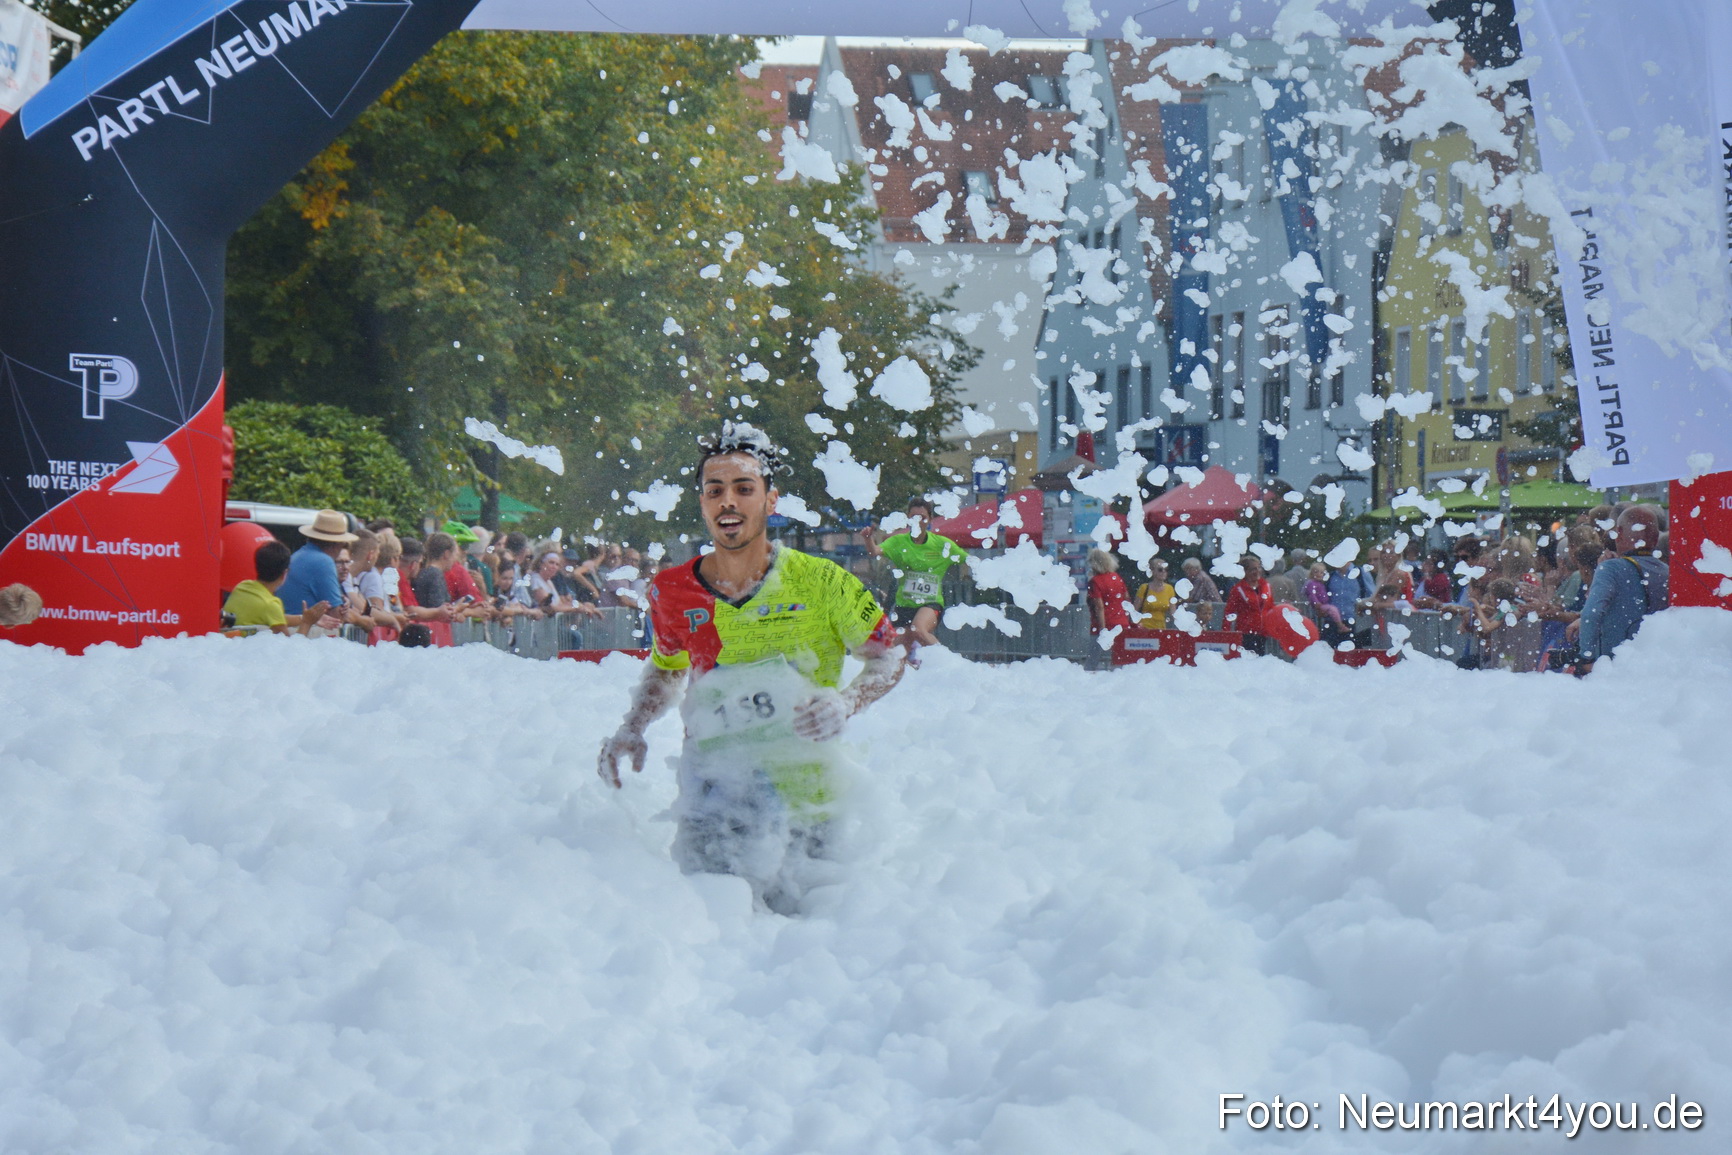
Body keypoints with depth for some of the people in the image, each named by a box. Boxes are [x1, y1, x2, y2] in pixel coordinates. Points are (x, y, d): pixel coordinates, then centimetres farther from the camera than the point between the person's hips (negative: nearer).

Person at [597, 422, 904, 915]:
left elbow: (891, 654, 2)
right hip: (709, 800, 2)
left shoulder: (818, 583, -9)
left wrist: (847, 702, -17)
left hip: (800, 803, -2)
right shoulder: (672, 593, 0)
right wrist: (632, 729, 4)